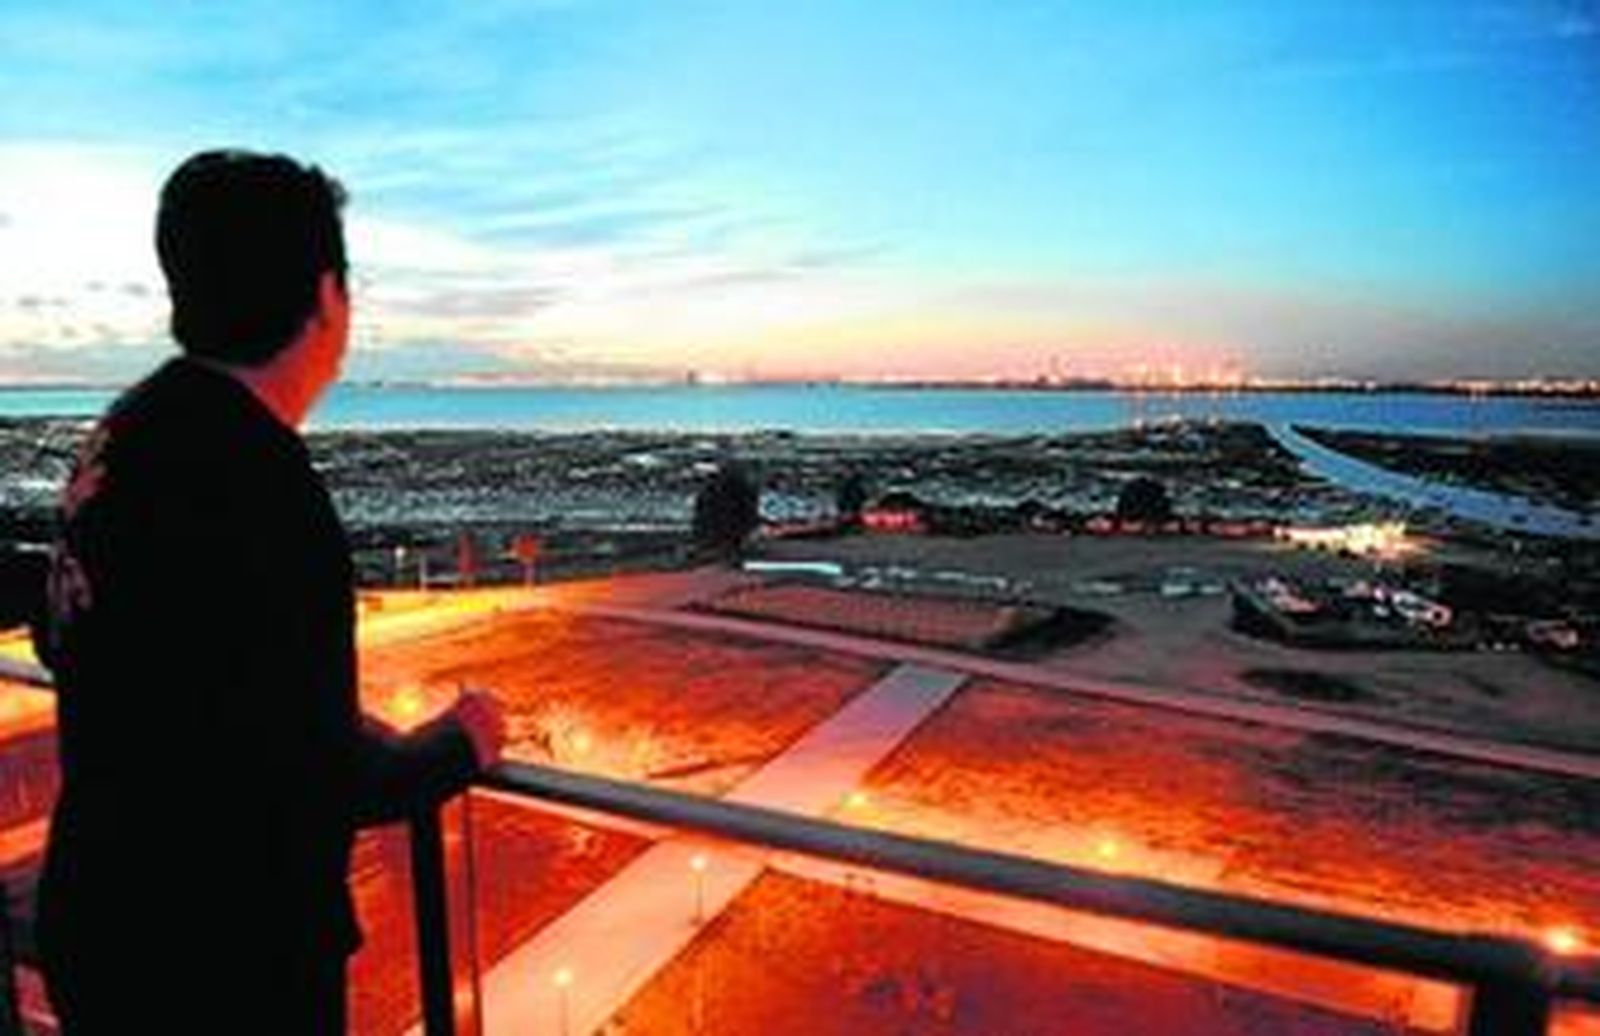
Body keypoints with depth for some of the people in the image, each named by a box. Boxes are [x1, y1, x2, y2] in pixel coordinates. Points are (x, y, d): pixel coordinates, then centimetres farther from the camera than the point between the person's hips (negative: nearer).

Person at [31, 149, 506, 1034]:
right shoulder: (256, 484, -29)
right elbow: (320, 782, -28)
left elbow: (63, 636, 14)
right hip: (222, 964, -8)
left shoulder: (124, 431, 0)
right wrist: (458, 744, -9)